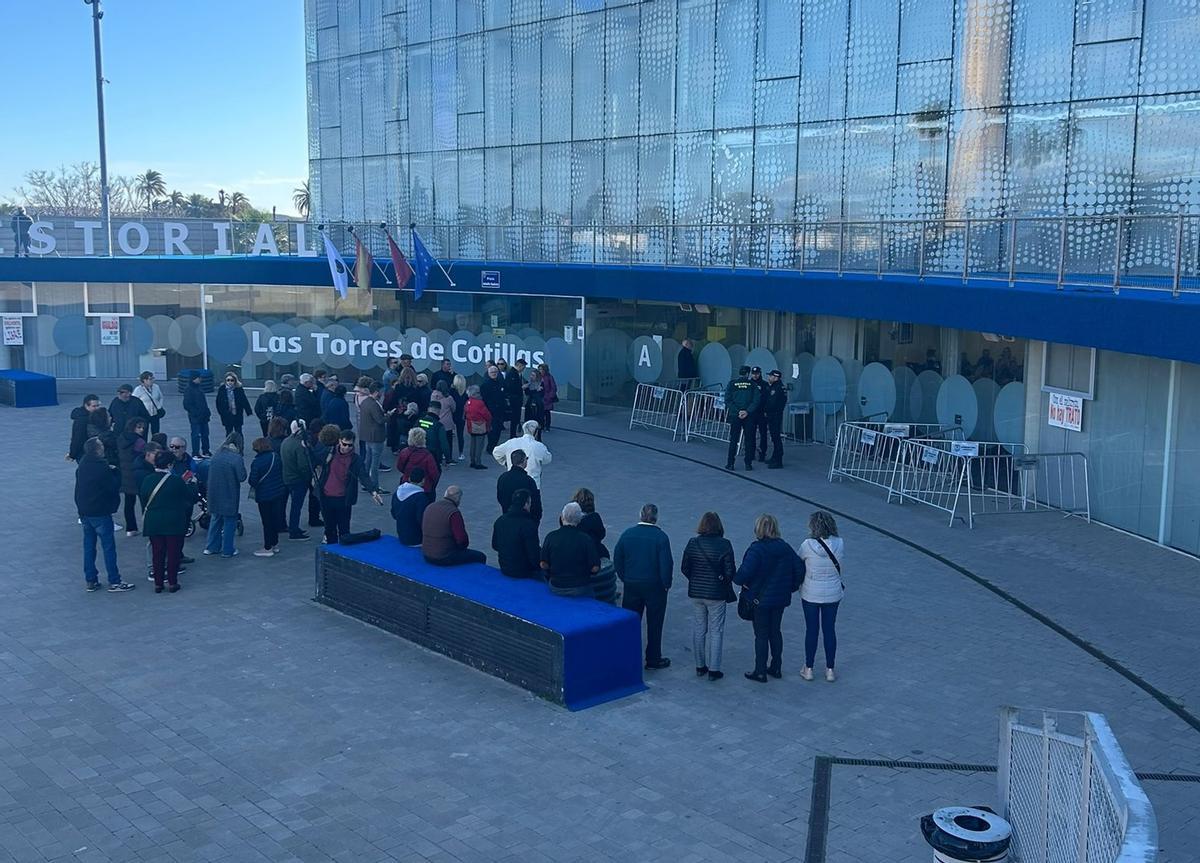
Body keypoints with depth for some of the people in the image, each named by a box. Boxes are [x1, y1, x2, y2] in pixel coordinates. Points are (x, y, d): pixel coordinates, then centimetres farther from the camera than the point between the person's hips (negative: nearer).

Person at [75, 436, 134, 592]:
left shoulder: (81, 466, 5)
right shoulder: (102, 467, -20)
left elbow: (79, 488, 12)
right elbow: (114, 486, -14)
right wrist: (116, 473, -1)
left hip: (84, 512, 8)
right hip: (100, 512, -8)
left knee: (89, 546, 13)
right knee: (108, 547, -1)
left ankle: (90, 581, 18)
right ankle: (114, 582, 2)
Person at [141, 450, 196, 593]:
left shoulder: (147, 480, -1)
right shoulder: (176, 481, -13)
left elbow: (144, 502, 6)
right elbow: (192, 498, -4)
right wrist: (190, 486, 14)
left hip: (153, 523, 4)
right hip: (174, 523, -3)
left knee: (157, 553, 11)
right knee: (173, 553, 6)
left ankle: (158, 583, 16)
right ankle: (172, 583, 10)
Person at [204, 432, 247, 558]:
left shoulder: (216, 455, 1)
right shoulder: (236, 458, -18)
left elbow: (211, 473, 8)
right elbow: (242, 477, -15)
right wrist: (242, 465, -3)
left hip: (214, 494, 6)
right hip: (229, 495, -6)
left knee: (215, 519, 19)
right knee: (230, 522, 7)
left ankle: (212, 547, 27)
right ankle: (227, 550, 12)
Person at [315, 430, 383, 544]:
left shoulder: (356, 460, -8)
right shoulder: (330, 453, 0)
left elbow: (364, 477, -18)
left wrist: (373, 491, -35)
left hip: (343, 500, -3)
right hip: (326, 498, 3)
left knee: (343, 530, 2)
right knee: (329, 528, 14)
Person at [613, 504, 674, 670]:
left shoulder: (627, 534, -2)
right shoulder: (660, 536, -14)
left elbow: (617, 560, 3)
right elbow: (666, 564, -15)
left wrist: (625, 579, 12)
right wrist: (666, 584, -3)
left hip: (631, 586, 3)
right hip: (655, 586, -3)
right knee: (654, 624, 8)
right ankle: (653, 660, 15)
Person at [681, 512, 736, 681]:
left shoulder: (693, 543, -6)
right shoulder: (724, 545, -15)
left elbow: (684, 567, -1)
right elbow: (730, 572, -14)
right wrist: (724, 581, 7)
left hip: (696, 592, 3)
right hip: (716, 594, -3)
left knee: (698, 630, 15)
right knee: (716, 631, 7)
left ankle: (700, 666, 24)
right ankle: (713, 669, 10)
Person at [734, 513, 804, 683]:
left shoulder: (757, 549, -19)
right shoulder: (785, 548, 0)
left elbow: (745, 572, -28)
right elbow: (799, 568, 1)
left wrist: (737, 579, -7)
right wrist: (791, 587, 12)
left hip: (761, 598, -6)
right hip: (780, 598, 6)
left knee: (761, 635, 4)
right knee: (776, 631, 18)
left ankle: (760, 672, 11)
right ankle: (776, 668, 27)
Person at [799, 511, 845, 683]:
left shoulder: (808, 545, -21)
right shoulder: (839, 544, -13)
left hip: (811, 594, -2)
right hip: (833, 593, 2)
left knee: (811, 630, 12)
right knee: (829, 630, 14)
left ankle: (808, 669, 23)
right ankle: (830, 670, 22)